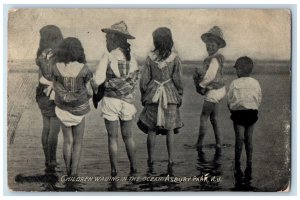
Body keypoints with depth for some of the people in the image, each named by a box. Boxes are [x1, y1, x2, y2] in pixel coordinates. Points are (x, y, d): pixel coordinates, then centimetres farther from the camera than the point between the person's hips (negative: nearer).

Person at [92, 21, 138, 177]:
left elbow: (97, 80, -14)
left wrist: (96, 89, 5)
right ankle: (133, 168, 18)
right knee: (128, 136, 17)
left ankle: (114, 170, 12)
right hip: (127, 100, 4)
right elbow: (135, 78, 5)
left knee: (112, 137, 7)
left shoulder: (108, 56, -11)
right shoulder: (132, 57, 3)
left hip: (110, 100, -4)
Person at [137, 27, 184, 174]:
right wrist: (180, 96, 9)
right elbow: (178, 80, -4)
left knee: (151, 129, 9)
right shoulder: (175, 58, -5)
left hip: (152, 96, 0)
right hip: (170, 96, 0)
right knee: (170, 130, 6)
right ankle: (171, 162, 6)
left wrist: (143, 96, 11)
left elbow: (144, 80, -1)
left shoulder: (150, 58, -4)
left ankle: (151, 161, 16)